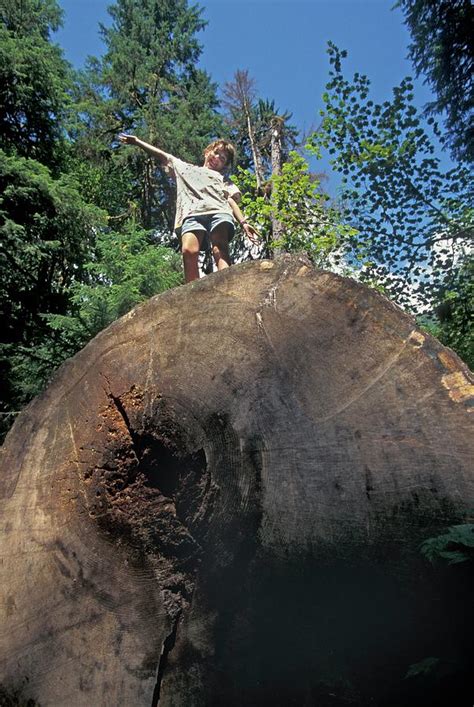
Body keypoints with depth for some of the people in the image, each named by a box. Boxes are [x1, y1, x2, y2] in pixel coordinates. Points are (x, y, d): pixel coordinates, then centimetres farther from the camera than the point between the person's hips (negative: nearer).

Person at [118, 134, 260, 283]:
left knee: (220, 249, -30)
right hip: (192, 214, 0)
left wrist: (243, 222, 2)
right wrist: (136, 141, 32)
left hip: (220, 211, 0)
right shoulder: (185, 168, 41)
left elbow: (232, 200, 20)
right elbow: (163, 156, 38)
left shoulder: (222, 178, 37)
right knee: (189, 250, -30)